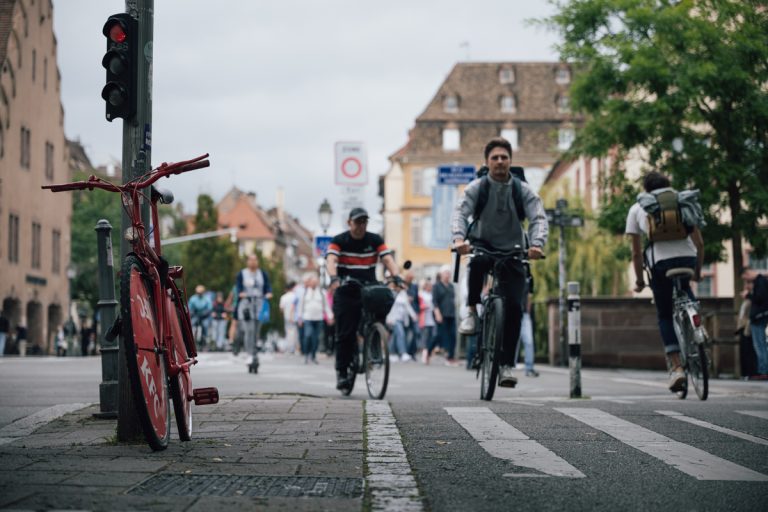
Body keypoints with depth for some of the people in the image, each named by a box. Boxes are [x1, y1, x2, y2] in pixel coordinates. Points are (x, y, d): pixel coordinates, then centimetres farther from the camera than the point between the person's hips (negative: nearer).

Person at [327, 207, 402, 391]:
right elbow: (331, 260, -18)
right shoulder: (339, 241, -2)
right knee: (346, 334, -5)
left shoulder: (375, 240, 4)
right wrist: (334, 278, -38)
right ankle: (342, 372, 2)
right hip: (346, 293, -2)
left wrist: (396, 276, -28)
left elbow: (388, 259, -8)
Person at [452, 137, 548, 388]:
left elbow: (539, 218, -17)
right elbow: (461, 212, -21)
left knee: (514, 307, -10)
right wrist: (459, 238, -42)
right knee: (478, 261, -39)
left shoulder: (523, 189, -6)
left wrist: (537, 244, -38)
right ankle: (472, 311, -17)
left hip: (512, 252, 1)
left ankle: (507, 365, -1)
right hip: (483, 244, -1)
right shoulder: (477, 187, -7)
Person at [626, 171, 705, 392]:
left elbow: (636, 253, 10)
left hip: (660, 261, -2)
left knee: (665, 315, 10)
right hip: (687, 257, 2)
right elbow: (700, 243, 14)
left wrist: (639, 281, 20)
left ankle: (676, 366, -2)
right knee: (683, 285, 35)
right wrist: (698, 272, 25)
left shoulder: (637, 209, 15)